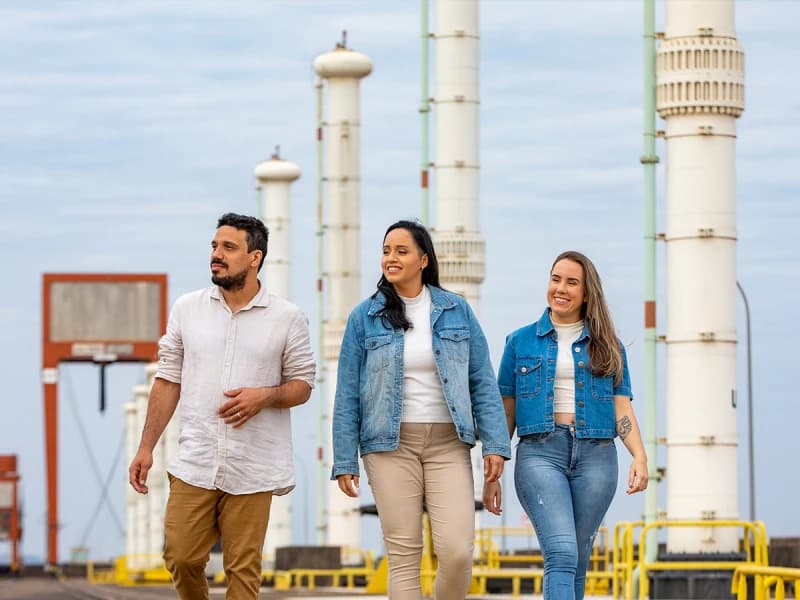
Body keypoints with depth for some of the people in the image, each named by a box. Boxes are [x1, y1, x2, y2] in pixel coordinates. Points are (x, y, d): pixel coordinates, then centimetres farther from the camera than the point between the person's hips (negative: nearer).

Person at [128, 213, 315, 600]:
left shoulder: (287, 318, 1)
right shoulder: (187, 309, 8)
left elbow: (302, 385, 6)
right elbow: (168, 382, 10)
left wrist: (266, 396, -15)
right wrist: (146, 447, 6)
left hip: (252, 470, -2)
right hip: (194, 464, 2)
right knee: (181, 558, -1)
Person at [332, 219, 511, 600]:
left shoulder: (457, 311, 6)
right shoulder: (364, 318, 4)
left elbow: (482, 382, 6)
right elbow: (348, 394, 4)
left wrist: (495, 444, -1)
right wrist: (344, 461, 0)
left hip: (448, 444, 0)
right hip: (390, 445, 0)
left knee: (457, 552, -11)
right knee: (403, 555, -2)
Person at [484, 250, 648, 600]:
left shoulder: (607, 347, 12)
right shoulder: (521, 342, 11)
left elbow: (622, 410, 7)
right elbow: (505, 412, 12)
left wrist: (639, 456, -11)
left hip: (595, 456, 2)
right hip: (540, 453, -2)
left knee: (577, 562, 4)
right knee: (561, 555, -19)